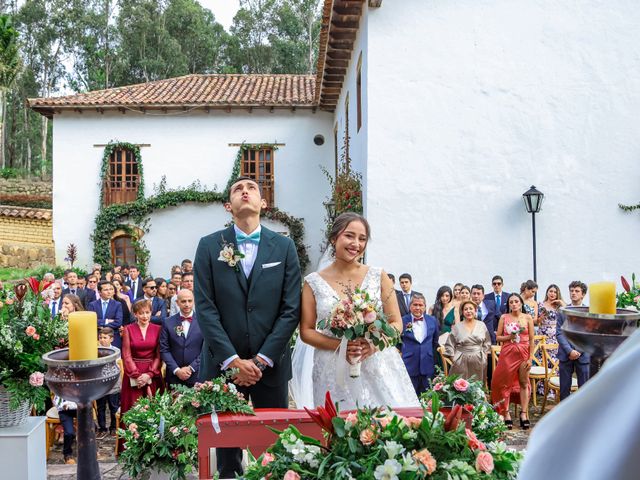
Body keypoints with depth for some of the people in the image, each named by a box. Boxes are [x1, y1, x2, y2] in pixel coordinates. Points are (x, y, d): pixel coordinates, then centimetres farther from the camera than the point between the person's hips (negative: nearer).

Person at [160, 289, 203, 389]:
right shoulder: (168, 323, 3)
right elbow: (164, 350, 1)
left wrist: (191, 368, -9)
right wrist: (177, 370, -8)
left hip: (197, 376, -1)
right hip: (174, 376, 1)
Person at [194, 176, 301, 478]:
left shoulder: (284, 246, 3)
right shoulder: (209, 246, 1)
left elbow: (291, 309, -2)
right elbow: (205, 308, -5)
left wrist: (261, 360, -9)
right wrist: (233, 360, -12)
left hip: (270, 364, 1)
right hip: (223, 364, 0)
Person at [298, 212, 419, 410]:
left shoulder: (379, 277, 5)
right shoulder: (314, 282, 3)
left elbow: (397, 324, 6)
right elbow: (306, 331, 3)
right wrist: (339, 345, -12)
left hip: (379, 369, 1)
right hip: (335, 374, 0)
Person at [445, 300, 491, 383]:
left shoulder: (482, 325, 7)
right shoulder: (457, 327, 1)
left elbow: (487, 343, 12)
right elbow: (449, 345, 3)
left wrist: (484, 357, 4)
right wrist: (454, 359, -3)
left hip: (479, 361, 2)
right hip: (462, 362, -2)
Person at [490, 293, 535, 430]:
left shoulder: (528, 318, 3)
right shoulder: (504, 317, 4)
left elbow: (531, 339, 2)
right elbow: (498, 337, 5)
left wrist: (530, 358, -4)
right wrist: (509, 337, -14)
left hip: (523, 353, 0)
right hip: (507, 353, 0)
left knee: (523, 383, 3)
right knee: (505, 383, -1)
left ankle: (524, 414, 7)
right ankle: (506, 414, 6)